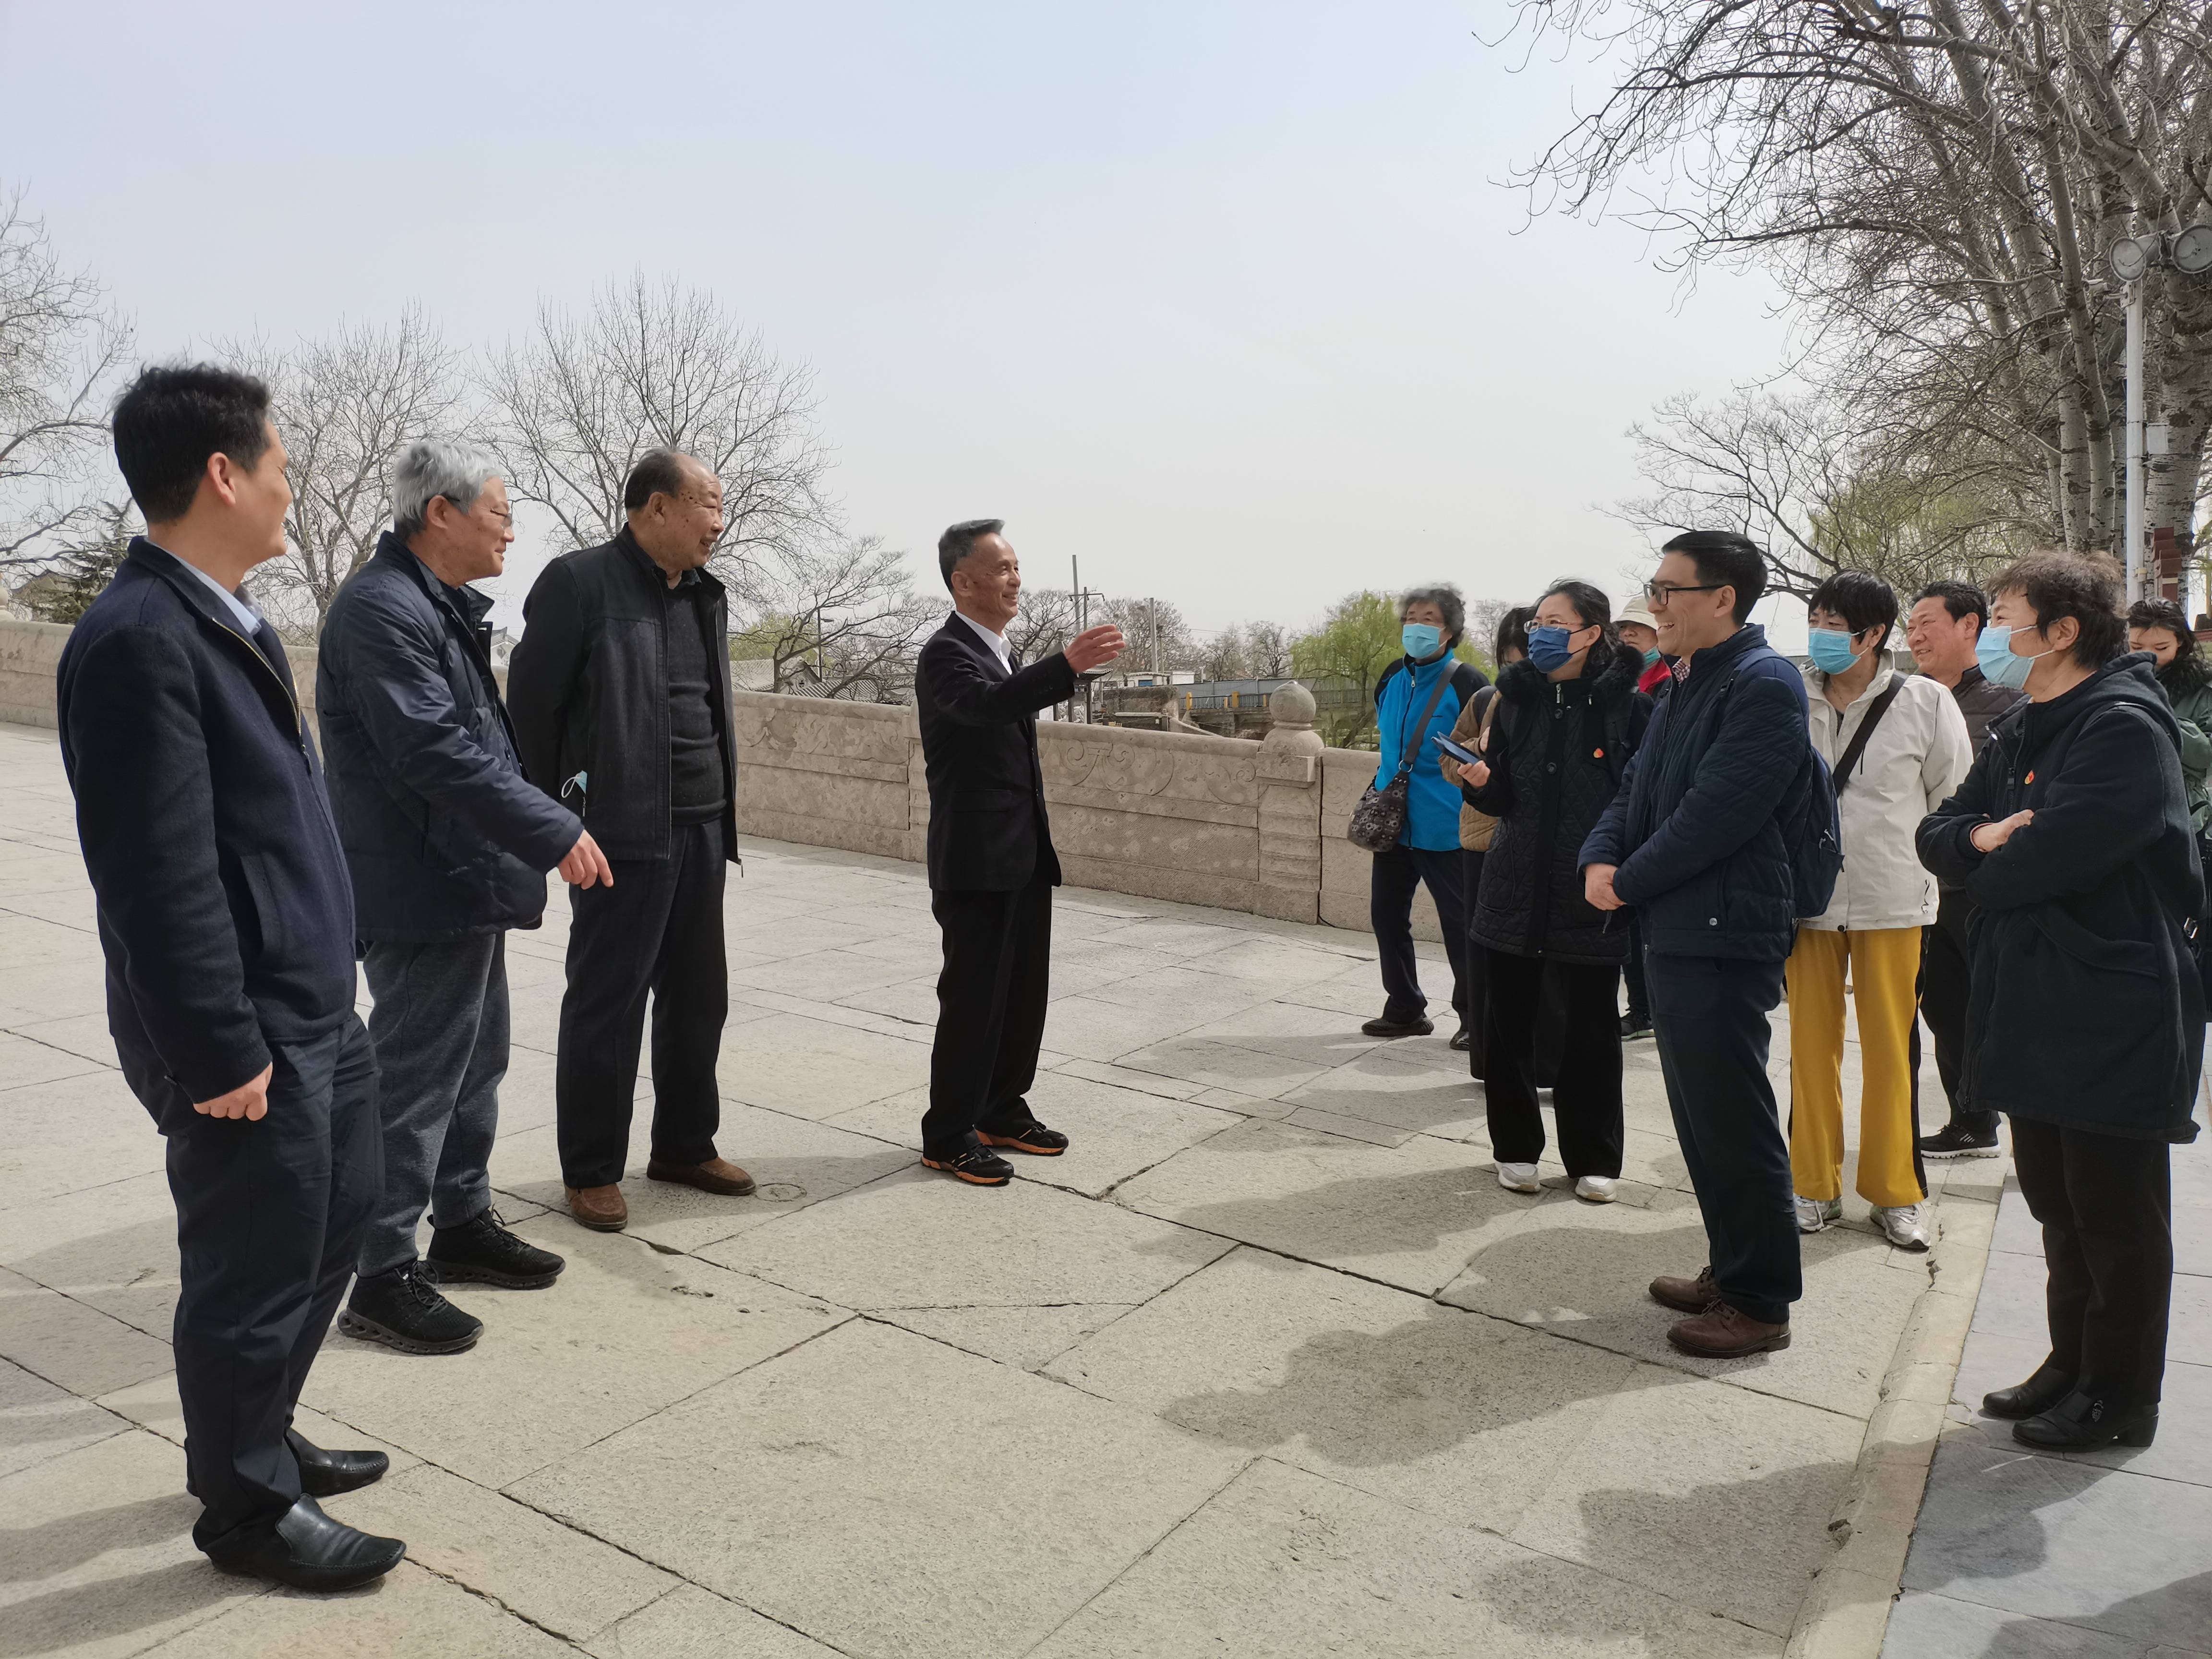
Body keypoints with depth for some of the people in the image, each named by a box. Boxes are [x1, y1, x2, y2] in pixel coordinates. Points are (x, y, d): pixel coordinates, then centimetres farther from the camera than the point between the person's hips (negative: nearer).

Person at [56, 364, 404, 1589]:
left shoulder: (225, 619, 9)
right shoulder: (138, 640, -21)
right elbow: (158, 875, -23)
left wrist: (321, 999, 16)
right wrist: (219, 1054, -20)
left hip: (316, 1012, 10)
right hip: (246, 1037, -10)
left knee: (336, 1224, 23)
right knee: (254, 1271, 8)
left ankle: (257, 1435, 43)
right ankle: (246, 1506, 30)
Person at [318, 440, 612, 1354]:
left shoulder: (443, 605, 14)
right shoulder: (382, 608, -19)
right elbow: (435, 753, -26)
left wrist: (540, 807, 12)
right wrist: (555, 832, -24)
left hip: (466, 885, 11)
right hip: (421, 893, -11)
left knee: (476, 1062, 20)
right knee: (414, 1081, -2)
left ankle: (463, 1223, 35)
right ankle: (384, 1278, 11)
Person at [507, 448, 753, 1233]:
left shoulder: (705, 596, 14)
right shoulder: (580, 582, -8)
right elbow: (531, 704, -8)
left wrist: (723, 815, 13)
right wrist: (557, 820, -6)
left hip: (702, 828, 7)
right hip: (624, 833, -7)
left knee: (699, 993, 13)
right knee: (606, 1002, 2)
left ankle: (684, 1145, 29)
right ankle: (591, 1170, 15)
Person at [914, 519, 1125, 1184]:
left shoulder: (1001, 651, 15)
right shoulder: (946, 654, -14)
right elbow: (986, 703, -35)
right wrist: (1067, 664, -45)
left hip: (1026, 856, 9)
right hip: (977, 861, -9)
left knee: (1025, 991, 15)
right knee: (973, 997, -2)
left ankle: (1003, 1111, 29)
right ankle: (948, 1136, 9)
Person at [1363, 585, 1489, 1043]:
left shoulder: (1468, 684, -11)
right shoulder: (1393, 679, 8)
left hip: (1445, 829, -7)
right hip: (1394, 824, 7)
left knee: (1460, 924, 1)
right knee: (1387, 914, 12)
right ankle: (1404, 1009, 27)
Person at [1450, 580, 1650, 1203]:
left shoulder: (1627, 704, -6)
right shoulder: (1517, 697, 6)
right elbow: (1502, 799, 8)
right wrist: (1478, 781, -14)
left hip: (1591, 893, -3)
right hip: (1516, 889, 3)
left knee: (1593, 1028, 8)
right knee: (1508, 1022, 8)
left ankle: (1593, 1158, 23)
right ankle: (1517, 1148, 24)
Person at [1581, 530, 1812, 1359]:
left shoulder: (1762, 684, -15)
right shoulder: (1686, 683, 16)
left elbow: (1715, 814, -22)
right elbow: (1637, 787, 17)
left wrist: (1632, 882, -11)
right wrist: (1601, 859, -2)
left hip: (1725, 938, -10)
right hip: (1676, 929, 10)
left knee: (1733, 1121, -1)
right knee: (1700, 1112, 18)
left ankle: (1762, 1303, 13)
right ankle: (1730, 1269, 32)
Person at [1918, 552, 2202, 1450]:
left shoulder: (2124, 727, -17)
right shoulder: (2019, 733, 13)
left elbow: (2048, 853, -28)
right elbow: (1937, 833, 8)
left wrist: (1989, 865, -7)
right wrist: (1982, 837, -14)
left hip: (2114, 1019, -9)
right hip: (2035, 1011, 9)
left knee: (2116, 1216, 5)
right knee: (2058, 1204, 18)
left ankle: (2120, 1401, 19)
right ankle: (2072, 1365, 33)